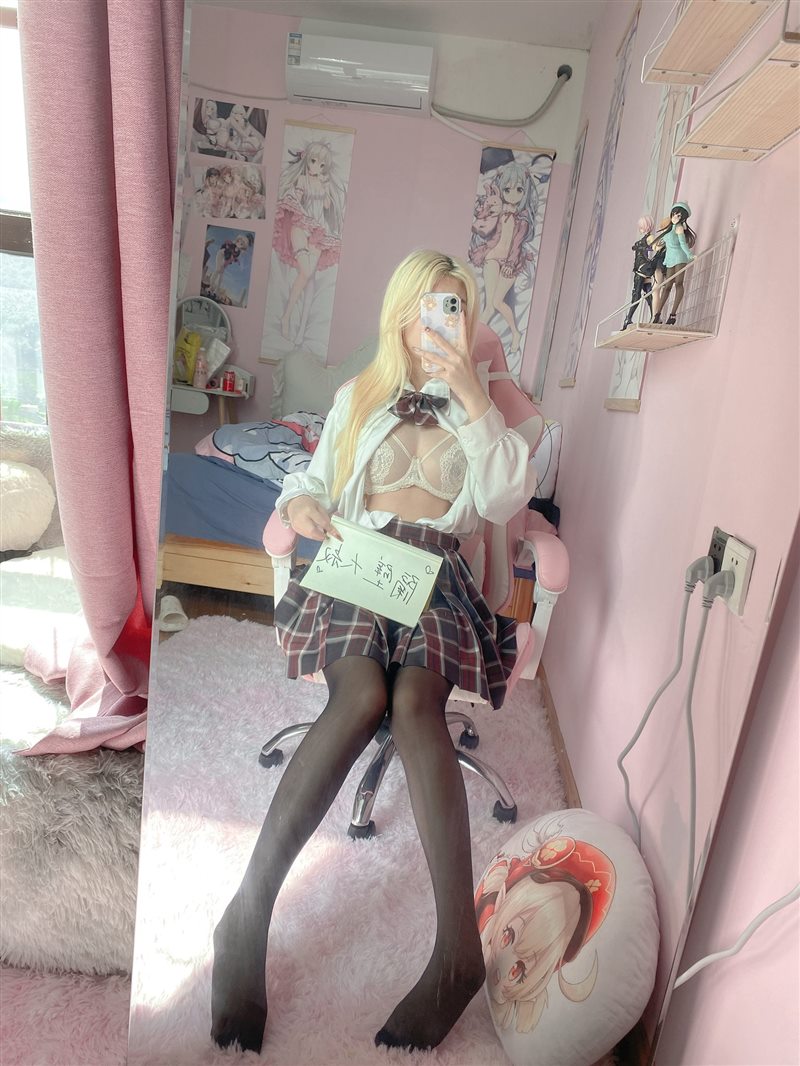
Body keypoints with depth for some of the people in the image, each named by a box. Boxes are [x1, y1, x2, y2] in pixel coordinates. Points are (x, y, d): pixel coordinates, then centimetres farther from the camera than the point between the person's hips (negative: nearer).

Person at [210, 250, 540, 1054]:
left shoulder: (482, 406, 18)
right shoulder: (358, 397, 19)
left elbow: (505, 501, 2)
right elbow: (314, 478, 20)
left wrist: (473, 401, -7)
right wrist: (300, 503, -4)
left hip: (438, 577, 0)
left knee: (414, 698, -31)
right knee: (361, 696, -31)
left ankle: (459, 947, -28)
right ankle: (247, 915, -24)